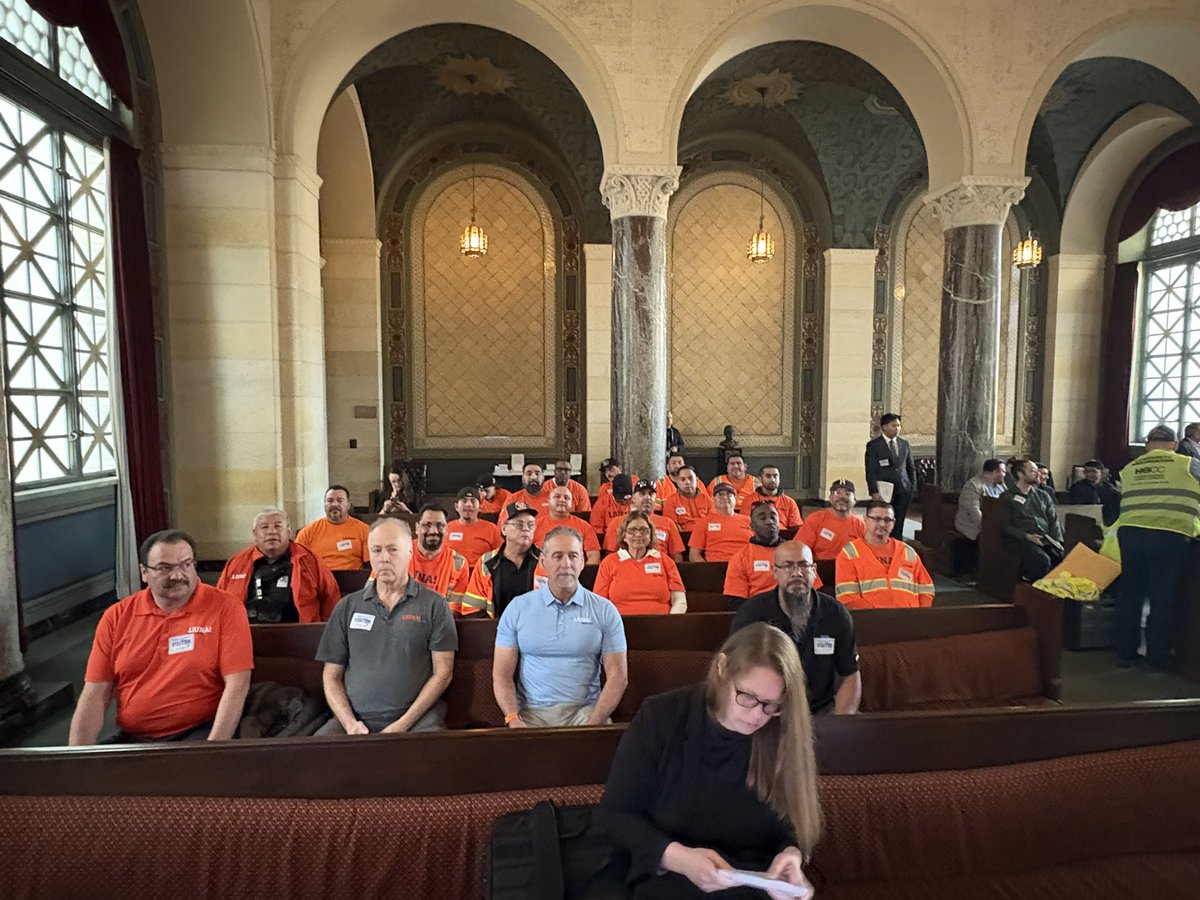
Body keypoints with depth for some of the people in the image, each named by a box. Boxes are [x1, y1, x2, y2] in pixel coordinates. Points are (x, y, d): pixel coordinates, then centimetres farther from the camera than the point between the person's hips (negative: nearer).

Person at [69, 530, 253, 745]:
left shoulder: (225, 607, -8)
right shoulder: (116, 616, 5)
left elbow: (237, 685, -13)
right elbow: (95, 694, 4)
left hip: (197, 734, -5)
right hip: (130, 738, 5)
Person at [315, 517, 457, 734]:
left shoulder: (434, 606, 3)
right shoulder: (347, 607, 12)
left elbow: (443, 672, 0)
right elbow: (331, 676, 13)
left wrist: (402, 724, -8)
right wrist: (350, 723, -3)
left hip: (416, 718, -3)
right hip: (356, 719, 3)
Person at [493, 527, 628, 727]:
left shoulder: (604, 610, 4)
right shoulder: (517, 608, 6)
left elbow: (617, 675, 1)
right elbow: (502, 674, 4)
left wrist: (594, 722, -13)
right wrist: (513, 719, -13)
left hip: (584, 710, 0)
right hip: (531, 712, 0)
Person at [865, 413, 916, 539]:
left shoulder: (904, 444, 13)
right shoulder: (873, 445, -2)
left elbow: (911, 468, 18)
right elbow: (870, 471, -6)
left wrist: (912, 487, 10)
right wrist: (874, 492, -12)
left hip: (903, 491, 4)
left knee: (898, 525, 5)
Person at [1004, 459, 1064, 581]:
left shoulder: (1042, 495, 24)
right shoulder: (1008, 497, 8)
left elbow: (1053, 520, 16)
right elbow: (1006, 526, 0)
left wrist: (1057, 541, -1)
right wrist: (1027, 536, -14)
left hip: (1046, 539, 5)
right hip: (1022, 539, -4)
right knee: (1043, 560, -33)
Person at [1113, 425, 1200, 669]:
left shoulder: (1129, 468, 16)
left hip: (1130, 531, 3)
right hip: (1170, 535, -3)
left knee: (1130, 593, 13)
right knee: (1165, 598, 8)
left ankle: (1125, 652, 20)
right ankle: (1157, 657, 16)